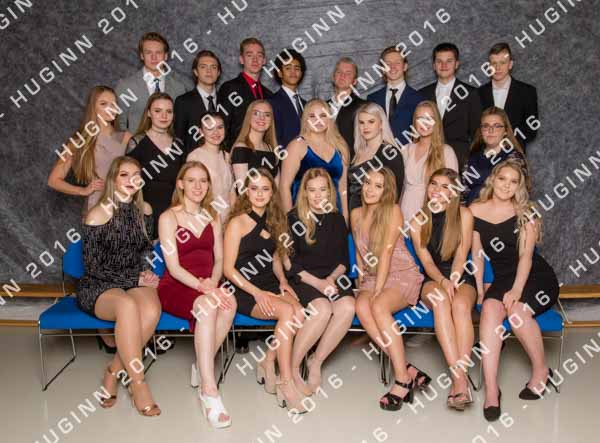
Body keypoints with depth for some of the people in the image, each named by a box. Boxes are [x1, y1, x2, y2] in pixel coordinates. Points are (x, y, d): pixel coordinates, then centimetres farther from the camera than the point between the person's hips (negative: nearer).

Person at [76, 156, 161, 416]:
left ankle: (114, 370, -14)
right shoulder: (97, 215, -8)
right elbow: (93, 267, -9)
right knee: (127, 306, -38)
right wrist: (135, 279, -14)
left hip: (136, 281, 4)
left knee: (152, 309, -32)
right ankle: (137, 384, -27)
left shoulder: (144, 210, 7)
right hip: (97, 286, -4)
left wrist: (146, 272, 1)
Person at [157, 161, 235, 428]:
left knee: (229, 302, -32)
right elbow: (173, 267, -10)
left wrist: (213, 283, -10)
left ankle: (201, 367, -14)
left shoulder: (212, 217, 15)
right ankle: (209, 389, -35)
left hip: (206, 287, 4)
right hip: (175, 287, -4)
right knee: (208, 305, -36)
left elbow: (219, 259, 11)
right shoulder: (168, 218, -2)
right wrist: (203, 288, -24)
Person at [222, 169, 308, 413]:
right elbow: (228, 268, -8)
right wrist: (257, 293, -18)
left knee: (300, 312, -25)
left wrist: (283, 281, 5)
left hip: (271, 285, 6)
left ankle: (268, 361, -5)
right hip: (245, 291, -6)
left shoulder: (273, 221, 15)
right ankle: (286, 383, -20)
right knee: (288, 312, -30)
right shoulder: (238, 222, -4)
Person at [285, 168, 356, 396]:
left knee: (347, 306, -29)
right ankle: (291, 368, -18)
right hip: (302, 279, -3)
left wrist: (331, 278, -7)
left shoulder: (337, 219, 14)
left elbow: (343, 260, 14)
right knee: (323, 309, -33)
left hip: (332, 277, 4)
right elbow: (289, 262, -4)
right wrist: (317, 282, -14)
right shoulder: (293, 218, 2)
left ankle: (316, 362, -12)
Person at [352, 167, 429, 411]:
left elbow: (386, 252, -15)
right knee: (361, 307, -30)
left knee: (378, 307, -35)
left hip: (402, 275, -4)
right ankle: (409, 371, -27)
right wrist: (361, 281, 9)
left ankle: (402, 379, -29)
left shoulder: (393, 211, -7)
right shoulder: (356, 214, 9)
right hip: (372, 277, 4)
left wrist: (377, 291, -20)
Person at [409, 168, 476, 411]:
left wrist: (452, 281, -22)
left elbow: (461, 255, -5)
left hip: (461, 278, 0)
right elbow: (426, 261, -3)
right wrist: (442, 282, -22)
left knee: (460, 304, -35)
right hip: (432, 280, 0)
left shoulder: (463, 214, 4)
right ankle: (460, 379, -42)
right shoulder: (418, 222, 7)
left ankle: (460, 376, -40)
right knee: (440, 300, -35)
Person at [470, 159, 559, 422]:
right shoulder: (475, 211, 3)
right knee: (490, 308, -30)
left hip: (536, 276, -2)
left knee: (517, 310, -32)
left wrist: (517, 289, -22)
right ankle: (491, 389, -34)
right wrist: (479, 289, 0)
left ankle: (541, 371, -4)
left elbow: (526, 255, -10)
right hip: (502, 278, 2)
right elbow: (477, 254, 7)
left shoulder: (526, 213, -3)